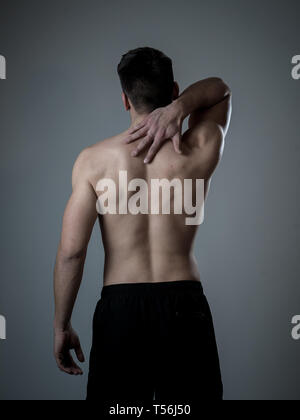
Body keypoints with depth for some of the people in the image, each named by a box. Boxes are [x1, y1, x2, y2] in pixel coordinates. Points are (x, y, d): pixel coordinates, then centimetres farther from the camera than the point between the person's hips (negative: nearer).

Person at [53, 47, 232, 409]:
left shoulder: (94, 159, -5)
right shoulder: (199, 150, -2)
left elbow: (71, 250, -8)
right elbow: (222, 89, 18)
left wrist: (61, 326, 3)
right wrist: (178, 107, -3)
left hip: (120, 304, 0)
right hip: (184, 302, 1)